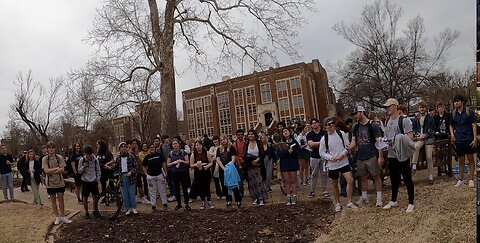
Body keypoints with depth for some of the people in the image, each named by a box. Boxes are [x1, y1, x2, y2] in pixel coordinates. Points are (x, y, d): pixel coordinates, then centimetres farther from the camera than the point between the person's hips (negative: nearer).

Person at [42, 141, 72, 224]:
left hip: (60, 182, 0)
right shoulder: (45, 159, -5)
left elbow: (62, 170, -12)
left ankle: (63, 217, 19)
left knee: (61, 199, 7)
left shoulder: (59, 157, -5)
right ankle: (57, 217, 23)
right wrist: (56, 168, -14)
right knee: (53, 200, 11)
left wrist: (51, 171, -17)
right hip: (50, 183, 0)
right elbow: (46, 171, -15)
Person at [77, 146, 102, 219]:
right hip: (85, 181, -1)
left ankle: (95, 211, 23)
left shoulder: (95, 159, -4)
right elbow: (79, 171, -4)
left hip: (94, 181, 1)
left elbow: (98, 171, 5)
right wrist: (84, 166, -21)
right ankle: (86, 213, 20)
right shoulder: (82, 160, -7)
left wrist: (97, 180, 0)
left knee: (95, 197, 7)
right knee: (85, 197, 6)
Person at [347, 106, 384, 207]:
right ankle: (364, 197, 25)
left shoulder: (372, 125, -8)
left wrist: (380, 157, -15)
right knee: (363, 177, 13)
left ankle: (379, 198, 12)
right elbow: (354, 141, 6)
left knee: (376, 176, 3)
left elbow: (379, 141, -10)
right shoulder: (356, 127, 10)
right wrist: (349, 148, -17)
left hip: (372, 156, -6)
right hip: (360, 157, 6)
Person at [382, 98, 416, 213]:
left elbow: (410, 138, -17)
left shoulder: (404, 120, -12)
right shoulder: (387, 122, 12)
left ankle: (411, 203, 16)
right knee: (394, 179, 18)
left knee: (407, 179, 4)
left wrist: (396, 141, -28)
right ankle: (393, 201, 32)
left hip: (403, 155, -7)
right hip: (391, 155, 7)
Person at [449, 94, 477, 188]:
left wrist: (475, 139, -11)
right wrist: (452, 134, 0)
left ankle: (471, 180, 13)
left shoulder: (469, 111, -6)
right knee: (461, 160, 10)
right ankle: (460, 179, 19)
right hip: (459, 140, 3)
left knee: (471, 159, 5)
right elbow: (451, 125, 17)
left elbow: (474, 125, -6)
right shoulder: (453, 113, 4)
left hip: (469, 139, -3)